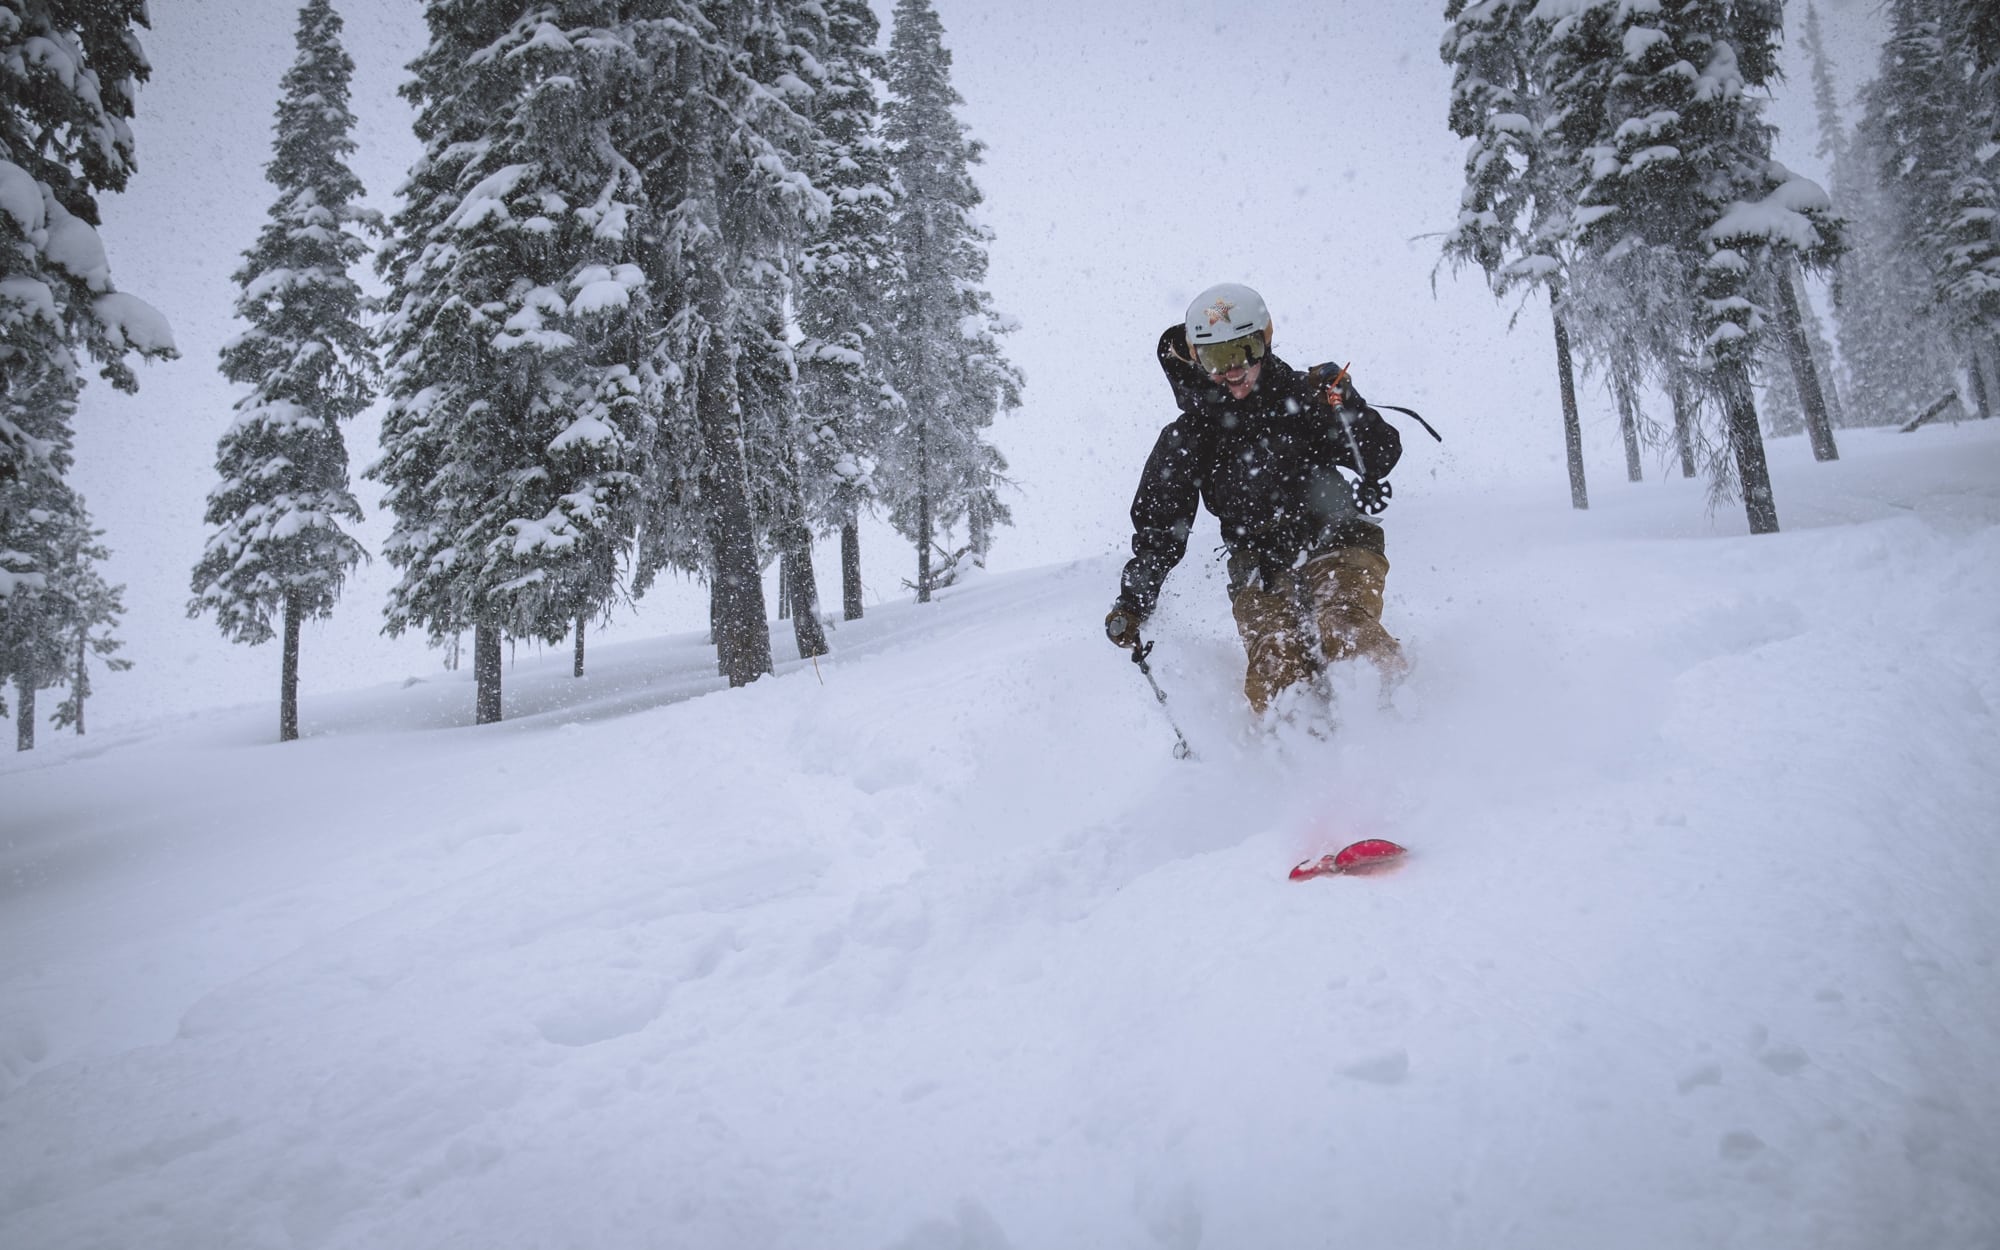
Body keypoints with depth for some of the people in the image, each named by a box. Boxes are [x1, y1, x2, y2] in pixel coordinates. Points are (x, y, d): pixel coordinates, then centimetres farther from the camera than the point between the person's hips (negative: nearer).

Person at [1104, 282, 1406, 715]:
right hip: (1260, 570, 1)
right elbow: (1159, 529, 14)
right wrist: (1133, 604, 7)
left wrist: (1344, 408, -16)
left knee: (1347, 636, -30)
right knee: (1275, 678, -24)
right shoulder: (1187, 438, 9)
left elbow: (1382, 456, 2)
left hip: (1334, 543, -1)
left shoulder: (1304, 396, 6)